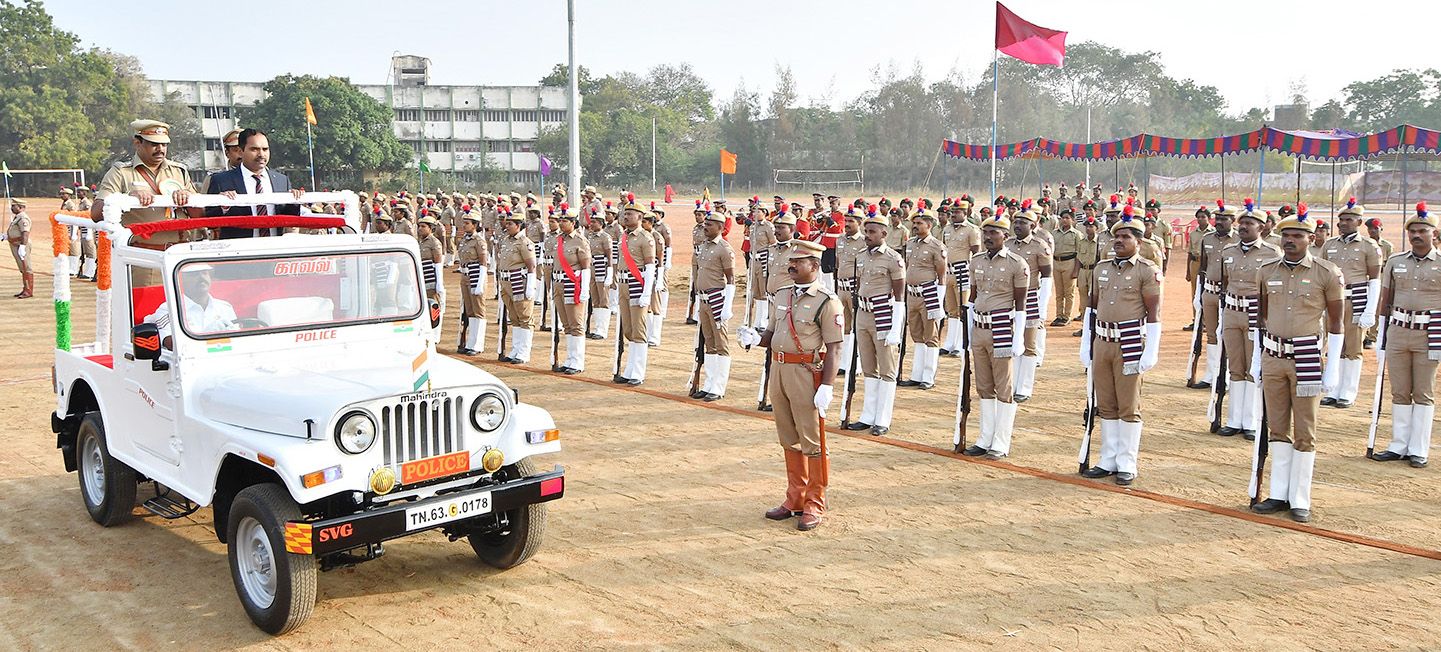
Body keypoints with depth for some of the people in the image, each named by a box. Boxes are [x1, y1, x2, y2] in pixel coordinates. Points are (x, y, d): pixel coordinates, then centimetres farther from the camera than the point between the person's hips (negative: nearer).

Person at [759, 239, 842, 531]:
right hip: (779, 368, 7)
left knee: (812, 441, 0)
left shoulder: (827, 302, -9)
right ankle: (795, 499, 27)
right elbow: (770, 334, 19)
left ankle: (815, 505, 11)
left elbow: (833, 348, -13)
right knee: (789, 439, 15)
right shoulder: (782, 296, 13)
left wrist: (827, 386, -20)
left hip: (807, 373, -7)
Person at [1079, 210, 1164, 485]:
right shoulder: (1102, 269, 12)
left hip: (1130, 346, -5)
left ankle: (1128, 464, 10)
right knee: (1106, 407, 10)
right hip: (1102, 344, 6)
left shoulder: (1147, 270, -5)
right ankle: (1109, 461, 20)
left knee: (1129, 407, 1)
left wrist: (1151, 352, -13)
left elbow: (1153, 312, -8)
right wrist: (1085, 344, 14)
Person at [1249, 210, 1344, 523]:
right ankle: (1279, 494, 19)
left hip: (1307, 360, -4)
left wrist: (1333, 368, -5)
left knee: (1304, 433, 3)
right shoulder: (1267, 271, 5)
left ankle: (1300, 500, 12)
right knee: (1278, 429, 10)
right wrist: (1258, 359, 12)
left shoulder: (1327, 274, -6)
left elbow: (1335, 323, -2)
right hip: (1273, 358, 4)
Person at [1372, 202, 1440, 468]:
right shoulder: (1395, 261, 7)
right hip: (1398, 330, 3)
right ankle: (1399, 446, 14)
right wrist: (1382, 333, 10)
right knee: (1399, 393, 7)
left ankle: (1419, 450, 9)